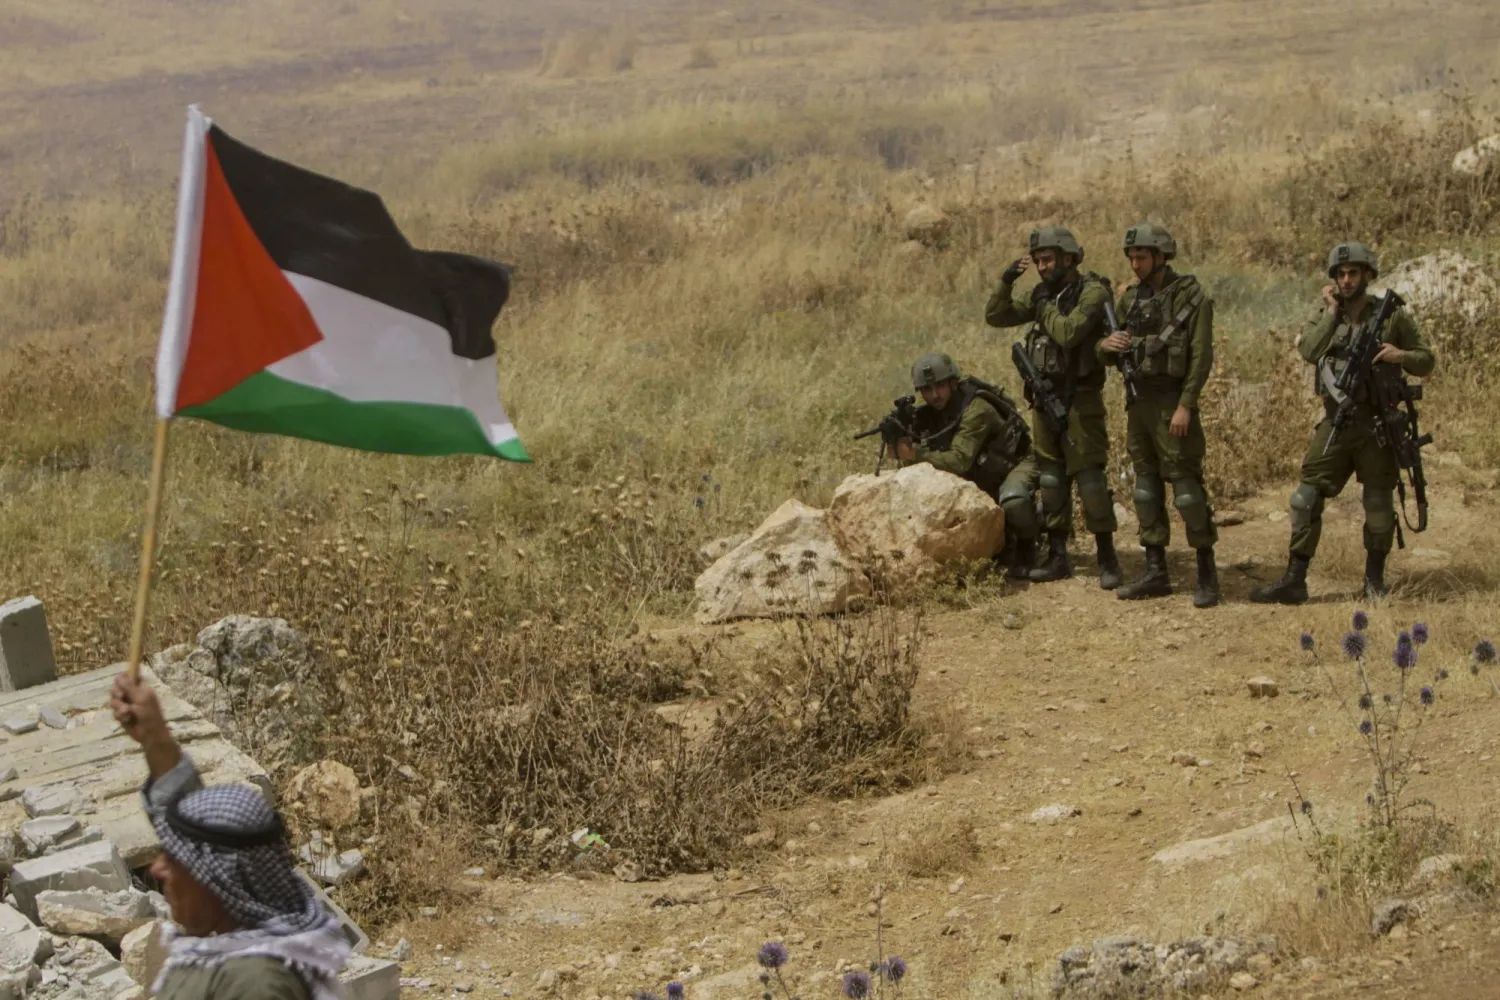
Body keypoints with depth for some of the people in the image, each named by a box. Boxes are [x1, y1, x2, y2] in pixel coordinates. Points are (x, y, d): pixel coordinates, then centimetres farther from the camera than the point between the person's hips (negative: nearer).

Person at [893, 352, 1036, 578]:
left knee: (1012, 502, -40)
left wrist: (916, 454, -43)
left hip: (1015, 464, -8)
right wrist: (898, 436, -31)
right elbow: (912, 458, -11)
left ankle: (1025, 546, -7)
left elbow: (959, 460, -37)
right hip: (983, 479, 8)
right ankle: (1002, 539, 17)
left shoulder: (976, 409, -30)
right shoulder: (928, 415, -7)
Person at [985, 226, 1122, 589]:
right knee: (1051, 480, 10)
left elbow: (1069, 333, -27)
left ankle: (1107, 558, -2)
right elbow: (995, 317, 13)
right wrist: (1006, 281, -1)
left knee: (1090, 477, -8)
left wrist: (1045, 309, -12)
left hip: (1080, 399, -7)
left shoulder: (1093, 291, -12)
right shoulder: (1042, 293, 10)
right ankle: (1057, 556, 17)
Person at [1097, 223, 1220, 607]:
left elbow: (1201, 357, -14)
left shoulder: (1191, 298, -9)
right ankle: (1155, 572, 14)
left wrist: (1185, 406, -20)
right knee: (1146, 484, 8)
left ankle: (1206, 572, 1)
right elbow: (1107, 356, 16)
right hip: (1139, 400, 7)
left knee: (1185, 482, -7)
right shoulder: (1131, 299, 11)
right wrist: (1107, 345, -8)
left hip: (1172, 402, -7)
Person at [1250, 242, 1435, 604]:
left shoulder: (1392, 316, 1)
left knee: (1379, 504, 4)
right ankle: (1294, 580, 0)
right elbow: (1310, 352, -12)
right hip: (1335, 421, 2)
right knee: (1307, 498, -3)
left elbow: (1426, 362, 5)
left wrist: (1401, 355, -15)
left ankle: (1375, 580, 20)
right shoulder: (1327, 315, 7)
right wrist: (1332, 312, -9)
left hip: (1377, 422, -2)